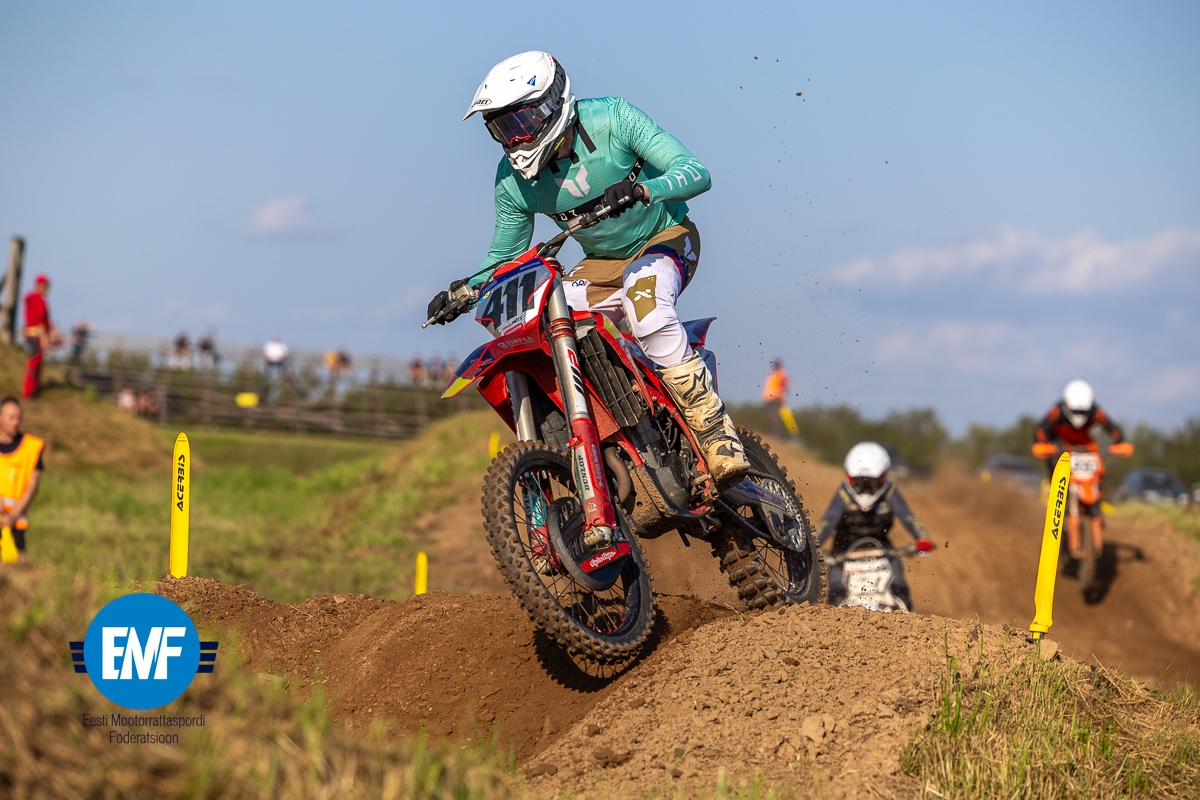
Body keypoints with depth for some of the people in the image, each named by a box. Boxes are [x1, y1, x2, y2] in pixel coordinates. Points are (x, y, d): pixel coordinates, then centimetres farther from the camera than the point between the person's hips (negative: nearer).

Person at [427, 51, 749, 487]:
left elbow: (696, 173, -26)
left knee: (642, 297, -37)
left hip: (665, 237, -5)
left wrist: (639, 189, -45)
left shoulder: (611, 119, -21)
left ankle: (717, 435, -34)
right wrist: (462, 290, -15)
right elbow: (505, 255, 5)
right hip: (602, 262, 5)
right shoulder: (513, 179, -9)